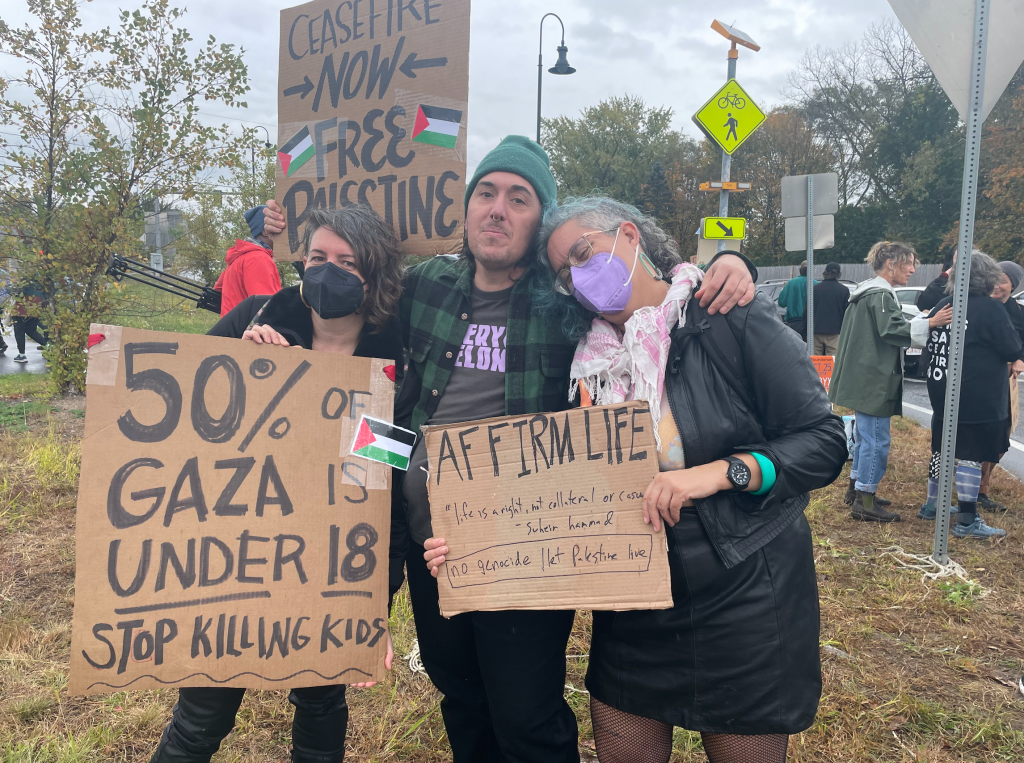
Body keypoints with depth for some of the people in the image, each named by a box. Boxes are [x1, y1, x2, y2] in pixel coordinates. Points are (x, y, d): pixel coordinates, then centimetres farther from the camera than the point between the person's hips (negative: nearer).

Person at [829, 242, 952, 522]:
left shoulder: (866, 293, 17)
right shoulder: (881, 295, -15)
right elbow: (892, 329, -26)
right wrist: (929, 323, -32)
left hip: (864, 380, 11)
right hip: (874, 381, -11)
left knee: (866, 436, 19)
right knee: (876, 440, -6)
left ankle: (856, 490, 29)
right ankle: (865, 502, -1)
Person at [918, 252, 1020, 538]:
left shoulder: (943, 305, 4)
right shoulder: (990, 308, -15)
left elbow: (930, 341, 15)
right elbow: (1013, 350, -12)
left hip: (942, 393, 7)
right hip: (979, 398, -7)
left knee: (941, 448, 18)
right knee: (971, 455, -3)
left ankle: (931, 506, 29)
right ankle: (967, 522, 0)